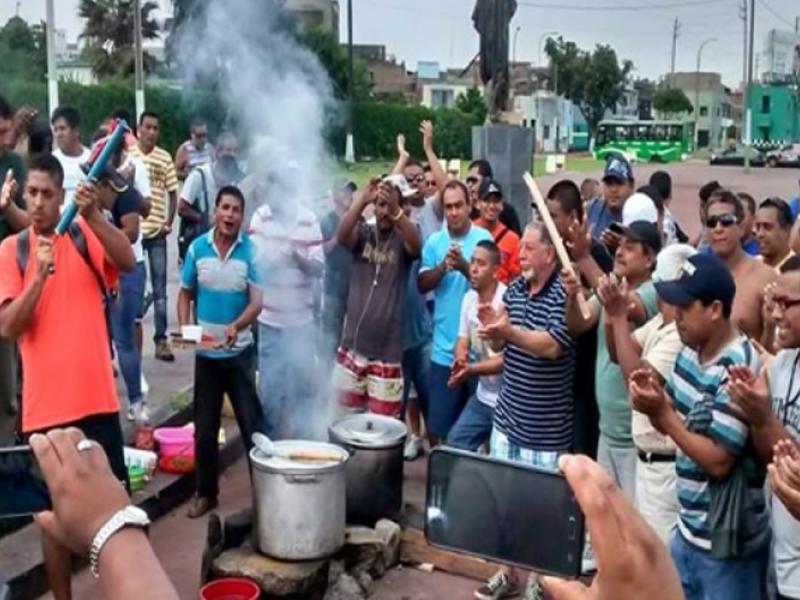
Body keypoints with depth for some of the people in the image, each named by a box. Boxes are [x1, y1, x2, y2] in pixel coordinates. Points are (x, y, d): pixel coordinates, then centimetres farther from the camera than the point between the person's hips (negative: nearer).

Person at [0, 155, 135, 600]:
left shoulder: (87, 235, 3)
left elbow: (128, 261, -17)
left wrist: (93, 215, -30)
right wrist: (39, 276, -19)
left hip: (96, 397, 0)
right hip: (45, 405, 1)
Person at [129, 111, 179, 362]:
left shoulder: (165, 158, 3)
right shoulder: (126, 154, -1)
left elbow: (172, 192, 8)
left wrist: (169, 222, -2)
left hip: (157, 231, 1)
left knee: (160, 286, 4)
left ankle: (161, 339, 8)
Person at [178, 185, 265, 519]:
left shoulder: (251, 251, -8)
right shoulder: (197, 248, -2)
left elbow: (257, 302, -13)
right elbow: (185, 294, 6)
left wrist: (236, 326, -32)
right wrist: (184, 329, -9)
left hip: (240, 352, -2)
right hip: (205, 352, 2)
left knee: (252, 423, 3)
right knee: (204, 427, 11)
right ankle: (205, 492, 25)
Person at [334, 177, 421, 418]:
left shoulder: (402, 239, -3)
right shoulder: (363, 233, 3)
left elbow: (417, 246, -25)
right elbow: (342, 235, -18)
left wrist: (395, 210, -41)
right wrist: (362, 200, -32)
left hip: (387, 354, -2)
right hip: (351, 347, 2)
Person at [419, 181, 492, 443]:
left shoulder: (483, 238, -3)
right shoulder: (434, 241, 4)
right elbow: (422, 285, -1)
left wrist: (464, 267, -24)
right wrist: (444, 267, -18)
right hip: (444, 347, 1)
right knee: (438, 423, 7)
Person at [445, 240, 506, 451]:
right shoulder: (469, 298, 2)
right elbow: (463, 341, 7)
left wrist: (472, 370, -28)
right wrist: (460, 360, -15)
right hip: (482, 396, 7)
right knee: (455, 444, 8)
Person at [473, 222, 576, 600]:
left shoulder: (564, 293, -15)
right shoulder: (515, 288, 7)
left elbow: (552, 346, -26)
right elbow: (500, 345, 10)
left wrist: (509, 331, -37)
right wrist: (492, 328, -11)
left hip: (545, 427, -7)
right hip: (507, 416, 7)